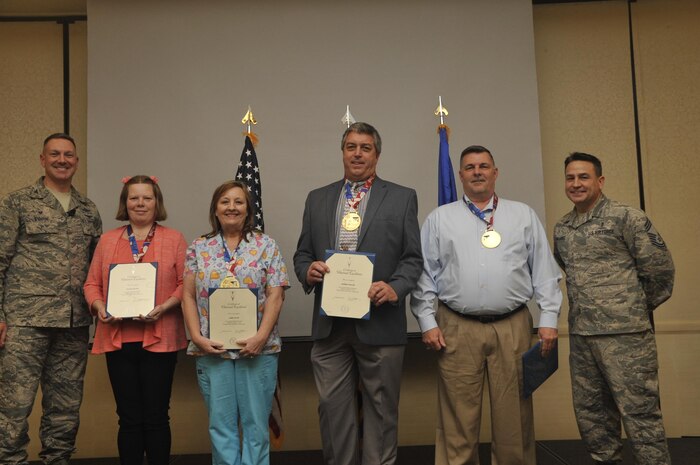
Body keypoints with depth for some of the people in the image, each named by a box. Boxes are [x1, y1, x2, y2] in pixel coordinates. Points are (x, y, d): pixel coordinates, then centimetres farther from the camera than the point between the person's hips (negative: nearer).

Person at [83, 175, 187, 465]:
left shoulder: (174, 239, 4)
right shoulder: (108, 240, 12)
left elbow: (185, 284, -1)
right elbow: (92, 283, 11)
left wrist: (165, 307, -16)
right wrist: (99, 307, -8)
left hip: (159, 338, -2)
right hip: (118, 338, 2)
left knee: (156, 417, 3)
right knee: (129, 417, 8)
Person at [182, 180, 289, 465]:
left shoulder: (266, 246, 3)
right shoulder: (199, 248, 9)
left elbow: (275, 295, -3)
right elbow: (189, 296, 6)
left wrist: (260, 337, -14)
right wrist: (197, 337, -7)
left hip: (257, 349, -1)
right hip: (212, 349, 2)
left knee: (256, 423, 4)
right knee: (221, 423, 7)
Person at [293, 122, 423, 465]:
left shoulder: (402, 198, 6)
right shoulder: (317, 199, 14)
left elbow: (413, 257, 1)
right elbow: (302, 254, 14)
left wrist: (395, 288, -16)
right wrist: (308, 270, -8)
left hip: (379, 321, -2)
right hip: (329, 323, 3)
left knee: (381, 410, 6)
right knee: (332, 407, 7)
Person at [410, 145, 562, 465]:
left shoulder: (523, 215, 13)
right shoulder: (439, 219, 10)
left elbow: (544, 271, 9)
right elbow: (424, 274, 7)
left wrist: (549, 319, 2)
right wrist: (427, 323, -1)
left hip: (513, 328, 1)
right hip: (457, 330, -1)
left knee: (514, 416, 5)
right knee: (458, 420, 2)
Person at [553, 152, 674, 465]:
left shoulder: (625, 217, -7)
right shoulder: (561, 228, 12)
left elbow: (660, 266, -6)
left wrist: (640, 306, 4)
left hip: (625, 334, -6)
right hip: (580, 335, 7)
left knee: (640, 413, -2)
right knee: (590, 413, 14)